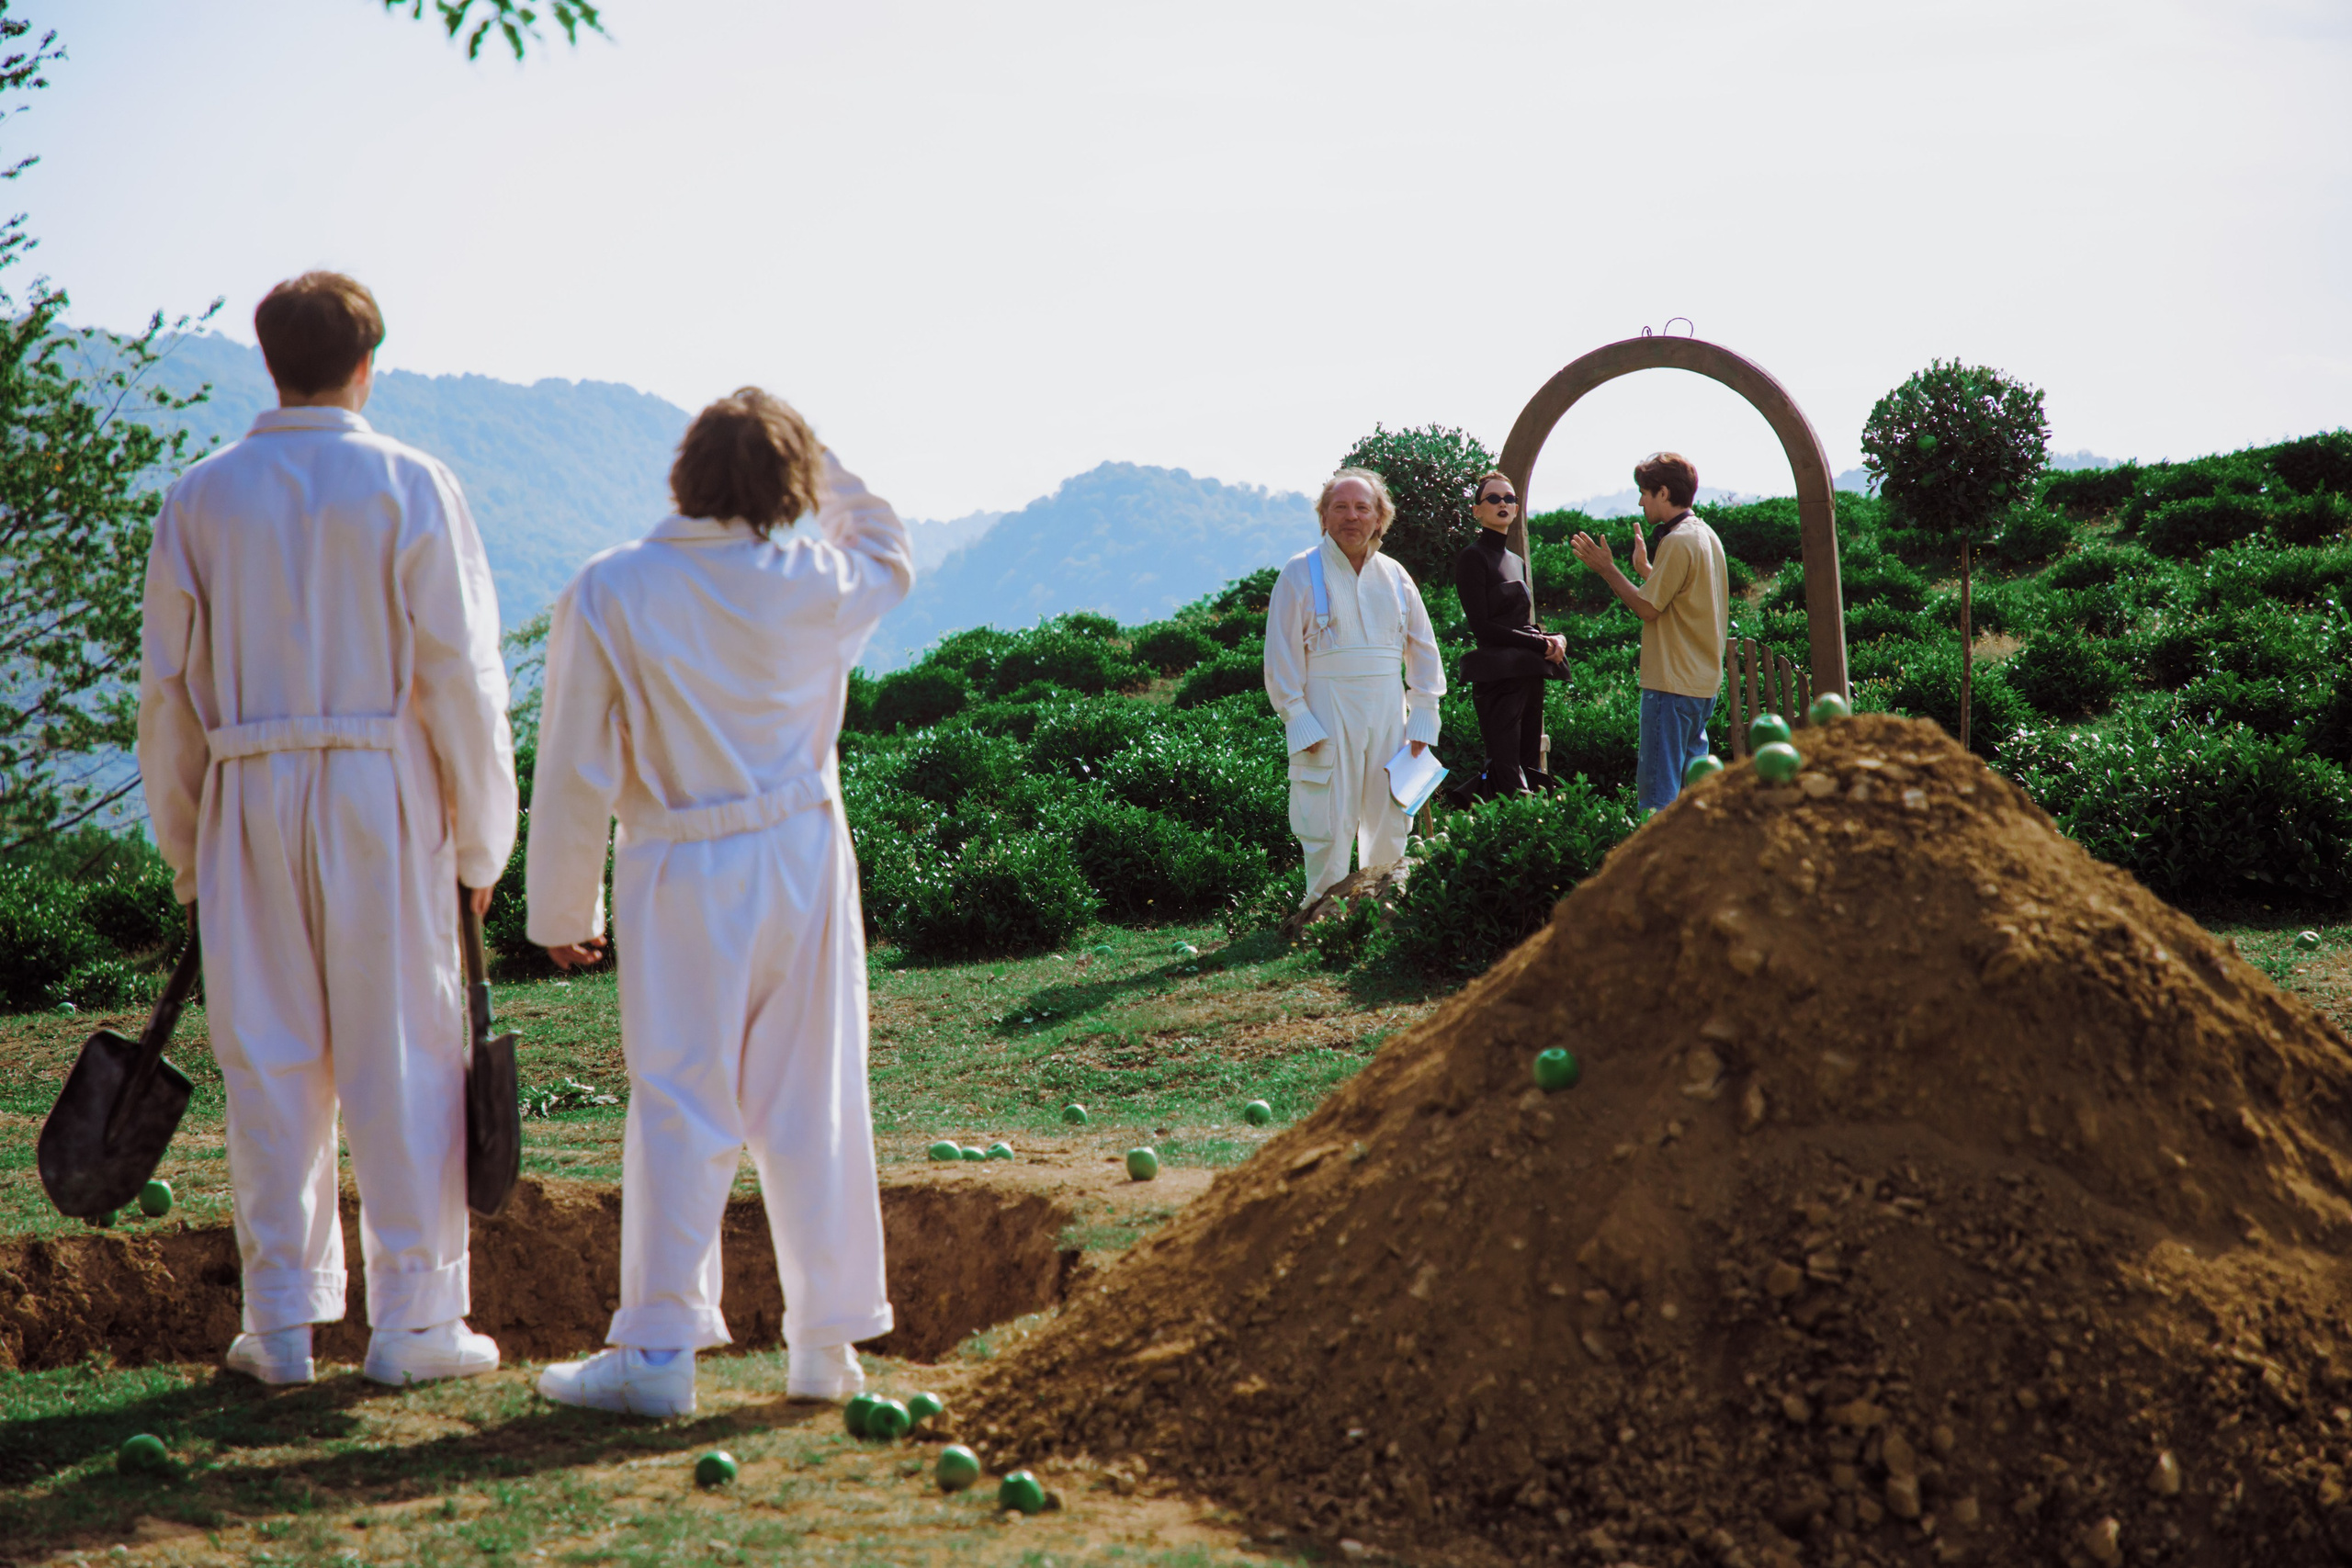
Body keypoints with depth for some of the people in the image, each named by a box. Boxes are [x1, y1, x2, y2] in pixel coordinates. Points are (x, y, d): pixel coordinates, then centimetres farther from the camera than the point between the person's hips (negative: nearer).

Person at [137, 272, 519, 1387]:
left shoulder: (199, 499, 5)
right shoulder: (409, 487, -3)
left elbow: (167, 689, 7)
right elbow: (460, 675, -5)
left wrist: (187, 852, 15)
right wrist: (480, 840, 2)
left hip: (250, 796, 3)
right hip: (381, 792, -2)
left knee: (270, 1064, 8)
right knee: (402, 1055, 3)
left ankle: (281, 1325, 12)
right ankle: (413, 1319, 7)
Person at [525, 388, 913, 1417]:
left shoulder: (606, 593, -9)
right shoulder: (813, 586, -4)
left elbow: (576, 772, -6)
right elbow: (889, 553, 23)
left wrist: (562, 910, 4)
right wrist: (820, 468, 22)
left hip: (681, 878, -2)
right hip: (804, 860, 2)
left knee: (679, 1111, 2)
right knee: (813, 1109, 8)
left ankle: (659, 1351, 0)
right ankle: (828, 1343, 15)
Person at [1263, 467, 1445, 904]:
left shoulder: (1394, 576, 11)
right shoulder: (1300, 573, -2)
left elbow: (1424, 651, 16)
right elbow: (1281, 657, -4)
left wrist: (1423, 720, 9)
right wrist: (1299, 723, -12)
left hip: (1388, 712, 4)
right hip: (1327, 716, -4)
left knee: (1389, 825, 8)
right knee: (1328, 830, -6)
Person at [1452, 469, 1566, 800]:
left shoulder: (1516, 561, 19)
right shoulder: (1473, 557, -4)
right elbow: (1483, 627, -11)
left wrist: (1555, 639, -1)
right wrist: (1542, 644, -11)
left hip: (1529, 674, 8)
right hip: (1498, 678, -8)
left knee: (1530, 771, 5)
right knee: (1508, 786, -14)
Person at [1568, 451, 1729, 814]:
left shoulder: (1678, 542, -16)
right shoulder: (1706, 536, 13)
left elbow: (1647, 608, -15)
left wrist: (1607, 570, -6)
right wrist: (1645, 568, 21)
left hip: (1672, 684, -10)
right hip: (1703, 683, 10)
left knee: (1657, 791, -8)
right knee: (1691, 788, 13)